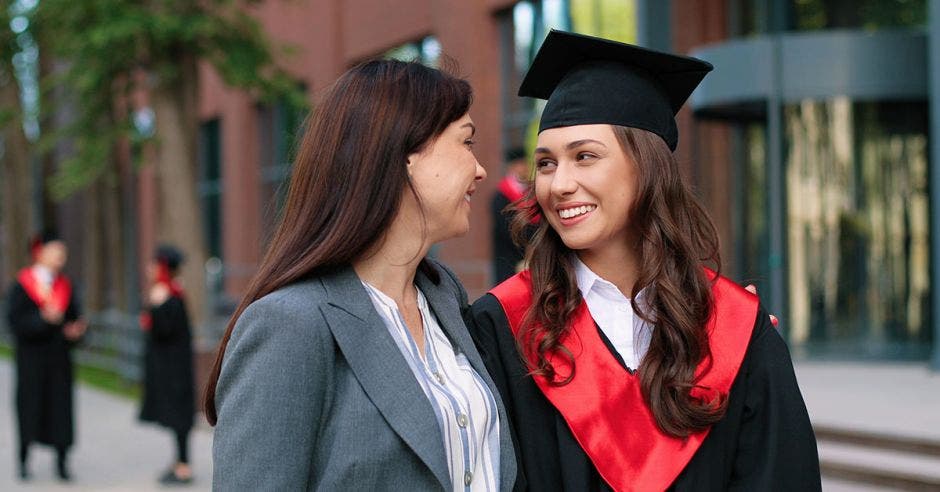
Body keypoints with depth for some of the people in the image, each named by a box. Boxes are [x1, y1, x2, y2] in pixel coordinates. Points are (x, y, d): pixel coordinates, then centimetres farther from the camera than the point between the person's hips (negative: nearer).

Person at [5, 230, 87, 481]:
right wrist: (43, 318, -26)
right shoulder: (22, 286, -5)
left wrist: (74, 331, -10)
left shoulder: (65, 286, 9)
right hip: (31, 357, -3)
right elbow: (15, 321, -13)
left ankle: (61, 461, 9)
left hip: (59, 358, 4)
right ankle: (24, 460, 18)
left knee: (60, 407, 1)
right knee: (29, 406, 3)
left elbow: (73, 319, 12)